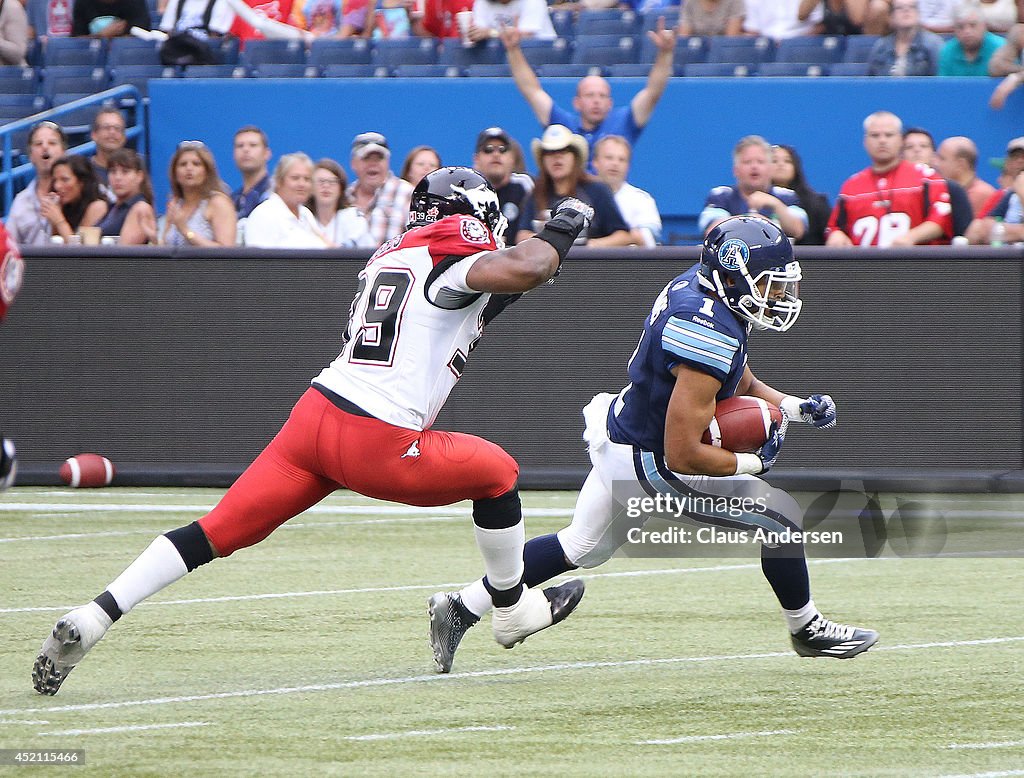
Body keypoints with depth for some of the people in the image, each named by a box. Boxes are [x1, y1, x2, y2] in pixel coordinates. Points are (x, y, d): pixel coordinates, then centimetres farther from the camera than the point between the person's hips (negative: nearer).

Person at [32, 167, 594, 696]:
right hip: (376, 445, -7)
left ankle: (94, 618, -10)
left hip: (313, 414, 7)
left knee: (217, 532, 3)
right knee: (498, 472, 18)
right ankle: (512, 611, 32)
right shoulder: (449, 257, -2)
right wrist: (559, 231, 1)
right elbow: (524, 270, -19)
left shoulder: (387, 258, 23)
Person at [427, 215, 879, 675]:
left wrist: (794, 406, 1)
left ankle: (462, 607, 26)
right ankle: (807, 629, 21)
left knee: (582, 547, 26)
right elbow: (682, 454, -31)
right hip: (651, 465, -10)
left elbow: (739, 382, 14)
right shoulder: (711, 336, -32)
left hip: (621, 431, 10)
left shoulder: (699, 281, -3)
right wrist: (754, 462, -18)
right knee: (781, 516, 1)